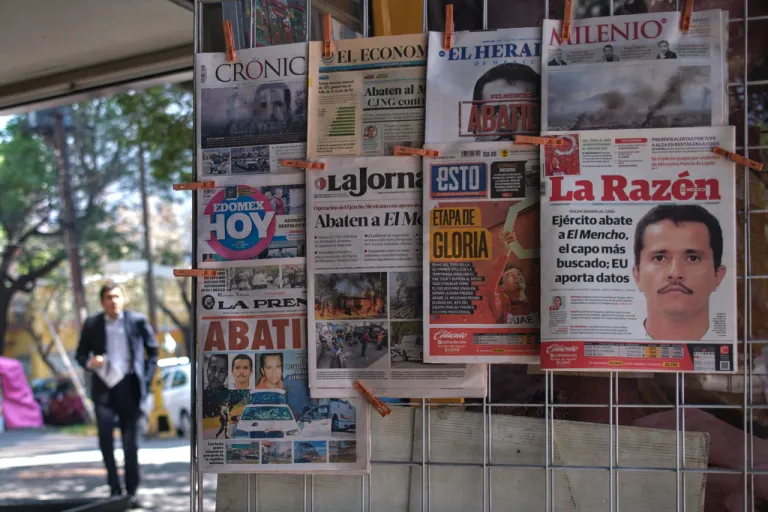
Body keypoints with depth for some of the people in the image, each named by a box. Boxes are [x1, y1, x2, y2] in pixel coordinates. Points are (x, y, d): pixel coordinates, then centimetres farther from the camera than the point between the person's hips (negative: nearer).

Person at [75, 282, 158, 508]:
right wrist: (89, 363, -13)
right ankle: (114, 489, 8)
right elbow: (80, 354, 10)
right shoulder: (92, 325, 4)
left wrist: (147, 377, 2)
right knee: (105, 439, -4)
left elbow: (153, 349, 10)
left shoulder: (137, 321, 2)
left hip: (129, 387, -1)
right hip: (103, 387, 1)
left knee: (130, 442, 4)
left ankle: (131, 492, 12)